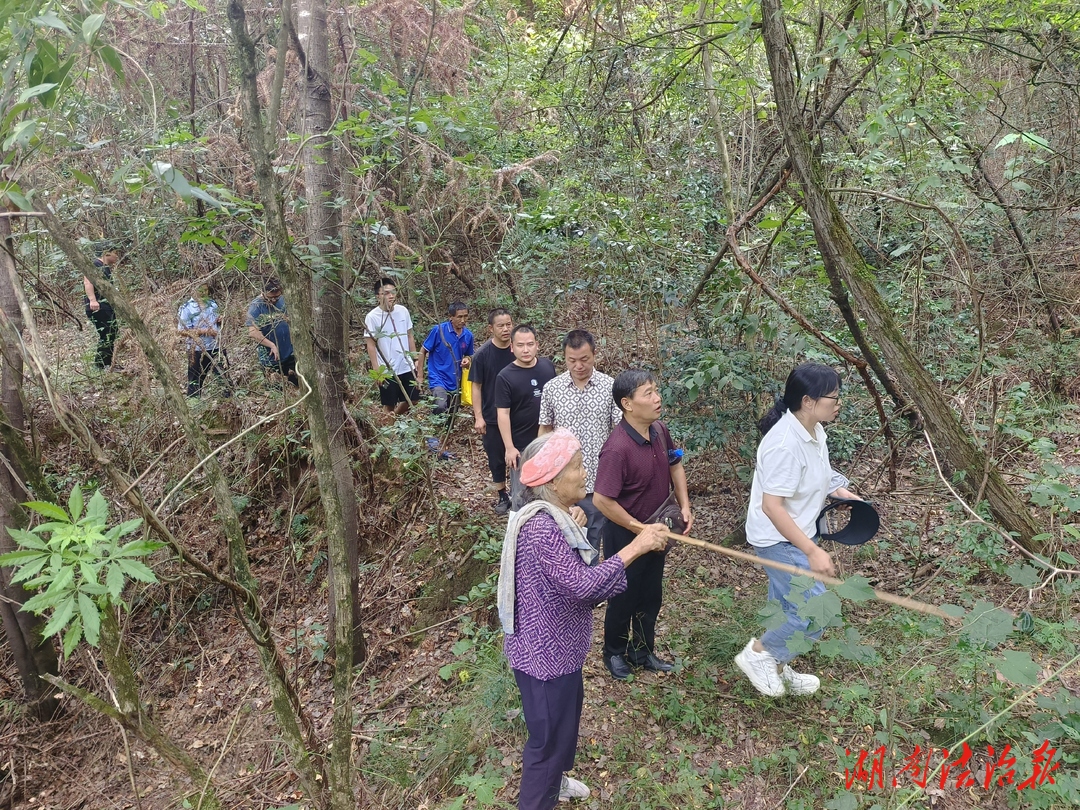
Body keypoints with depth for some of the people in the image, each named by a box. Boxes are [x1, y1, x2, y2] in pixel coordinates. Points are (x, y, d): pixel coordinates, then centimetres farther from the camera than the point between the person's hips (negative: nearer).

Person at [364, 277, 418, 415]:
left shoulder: (403, 311, 0)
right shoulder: (372, 317, -13)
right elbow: (371, 345, -10)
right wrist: (376, 370, -13)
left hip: (406, 367, 5)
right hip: (387, 371, -5)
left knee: (411, 400, 15)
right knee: (389, 405, 8)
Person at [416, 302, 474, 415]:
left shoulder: (468, 335, 1)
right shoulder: (438, 330, -12)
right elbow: (423, 351, -4)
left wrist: (467, 360, -8)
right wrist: (420, 376, -6)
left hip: (455, 382, 6)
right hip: (438, 379, -5)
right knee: (440, 407, -31)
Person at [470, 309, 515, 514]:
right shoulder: (482, 354, -11)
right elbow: (476, 386, -7)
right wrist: (478, 417, -10)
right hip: (492, 417, -1)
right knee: (496, 458, 11)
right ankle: (503, 497, 28)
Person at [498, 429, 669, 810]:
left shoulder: (552, 517, 1)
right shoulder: (541, 527, -31)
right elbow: (582, 584, -35)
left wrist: (573, 528, -6)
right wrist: (635, 547, -31)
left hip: (556, 647, 10)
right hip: (545, 654, -10)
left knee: (566, 715, 30)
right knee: (549, 734, 10)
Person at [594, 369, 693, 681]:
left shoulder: (659, 430, -6)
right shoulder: (618, 448, -31)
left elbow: (675, 466, 11)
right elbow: (602, 500, -30)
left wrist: (685, 506, 0)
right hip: (626, 536, -7)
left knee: (651, 597, 22)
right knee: (623, 599, 14)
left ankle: (643, 651, 44)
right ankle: (615, 653, 40)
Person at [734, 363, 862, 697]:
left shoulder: (814, 431, 0)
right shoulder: (785, 444, -30)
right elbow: (771, 506, -30)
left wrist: (840, 492, 2)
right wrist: (813, 551, -29)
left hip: (798, 533, 10)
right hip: (779, 540, -9)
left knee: (787, 608, 21)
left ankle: (776, 668, 40)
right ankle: (758, 653, 12)